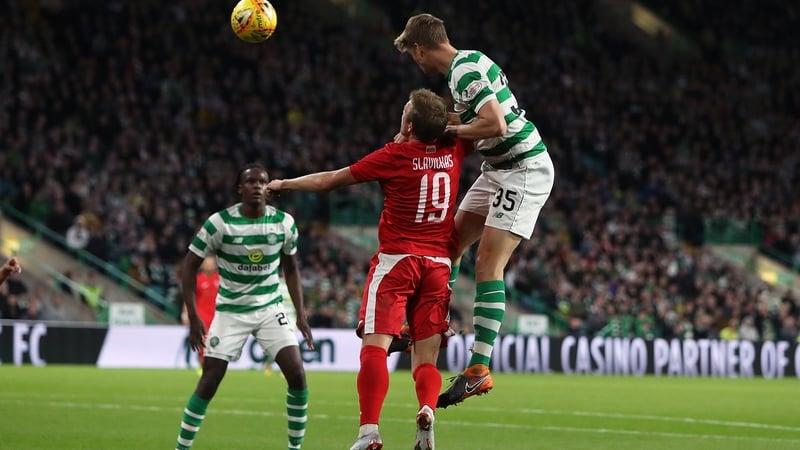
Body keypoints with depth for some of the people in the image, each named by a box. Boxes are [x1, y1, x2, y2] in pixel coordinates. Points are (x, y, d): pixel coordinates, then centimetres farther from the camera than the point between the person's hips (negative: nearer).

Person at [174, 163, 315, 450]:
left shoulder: (284, 223, -5)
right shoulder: (219, 223, -14)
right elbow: (190, 266, -7)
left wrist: (300, 315, 5)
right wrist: (193, 317, -13)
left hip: (270, 308, 2)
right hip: (231, 311, -2)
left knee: (297, 375, -11)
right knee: (209, 382, -7)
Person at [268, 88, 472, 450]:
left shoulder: (395, 155, -7)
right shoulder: (452, 152, 4)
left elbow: (330, 180, 3)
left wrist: (284, 184, 16)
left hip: (397, 260, -4)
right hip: (438, 264, 4)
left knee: (375, 346, -11)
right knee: (426, 359, 5)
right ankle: (428, 410, -24)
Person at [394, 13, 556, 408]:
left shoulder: (466, 70, -20)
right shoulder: (465, 63, 11)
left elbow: (495, 125, -29)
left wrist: (448, 130, -15)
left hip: (524, 170, -10)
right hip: (499, 169, 10)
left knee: (488, 265, -15)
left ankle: (478, 370, -19)